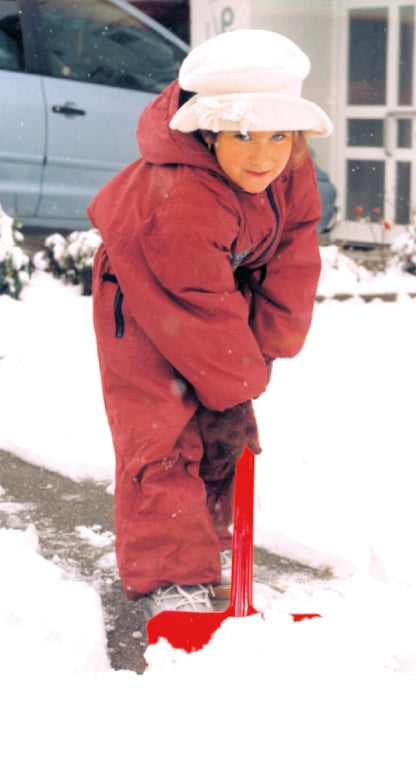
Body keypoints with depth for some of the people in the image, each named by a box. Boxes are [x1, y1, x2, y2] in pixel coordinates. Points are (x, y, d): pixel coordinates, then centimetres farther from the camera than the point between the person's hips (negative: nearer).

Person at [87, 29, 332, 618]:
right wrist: (234, 392, -24)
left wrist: (263, 350, -12)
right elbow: (204, 313, -34)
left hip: (228, 287, 7)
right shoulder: (178, 200, -41)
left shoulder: (292, 174, -19)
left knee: (226, 432, 10)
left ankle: (209, 536, 29)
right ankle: (171, 576, -7)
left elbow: (294, 263, -10)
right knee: (161, 434, -12)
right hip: (144, 305, -7)